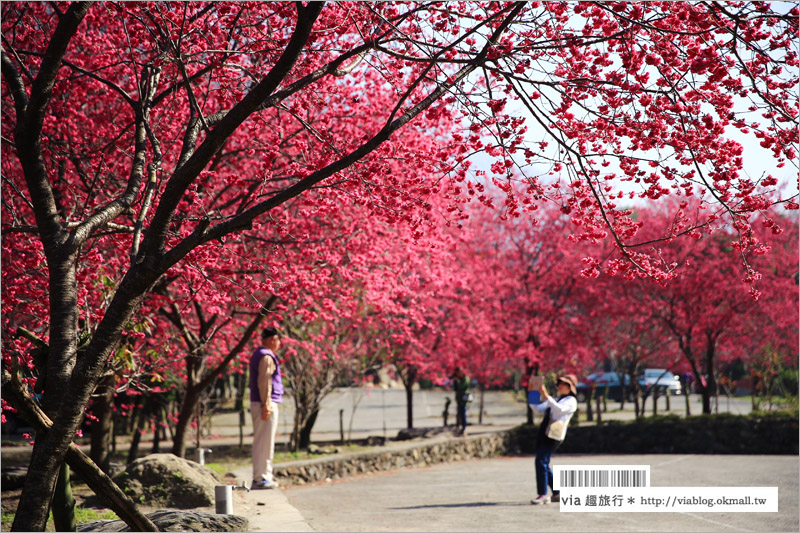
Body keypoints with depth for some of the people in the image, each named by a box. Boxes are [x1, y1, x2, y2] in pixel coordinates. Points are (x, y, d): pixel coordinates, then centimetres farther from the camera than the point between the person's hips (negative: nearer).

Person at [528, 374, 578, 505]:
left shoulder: (571, 401, 0)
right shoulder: (555, 400, 27)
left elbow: (560, 410, -20)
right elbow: (538, 408, 23)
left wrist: (546, 396, -27)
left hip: (554, 435, -9)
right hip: (544, 433, 9)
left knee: (541, 461, -17)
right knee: (543, 464, 8)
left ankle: (543, 495, -17)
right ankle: (557, 493, 17)